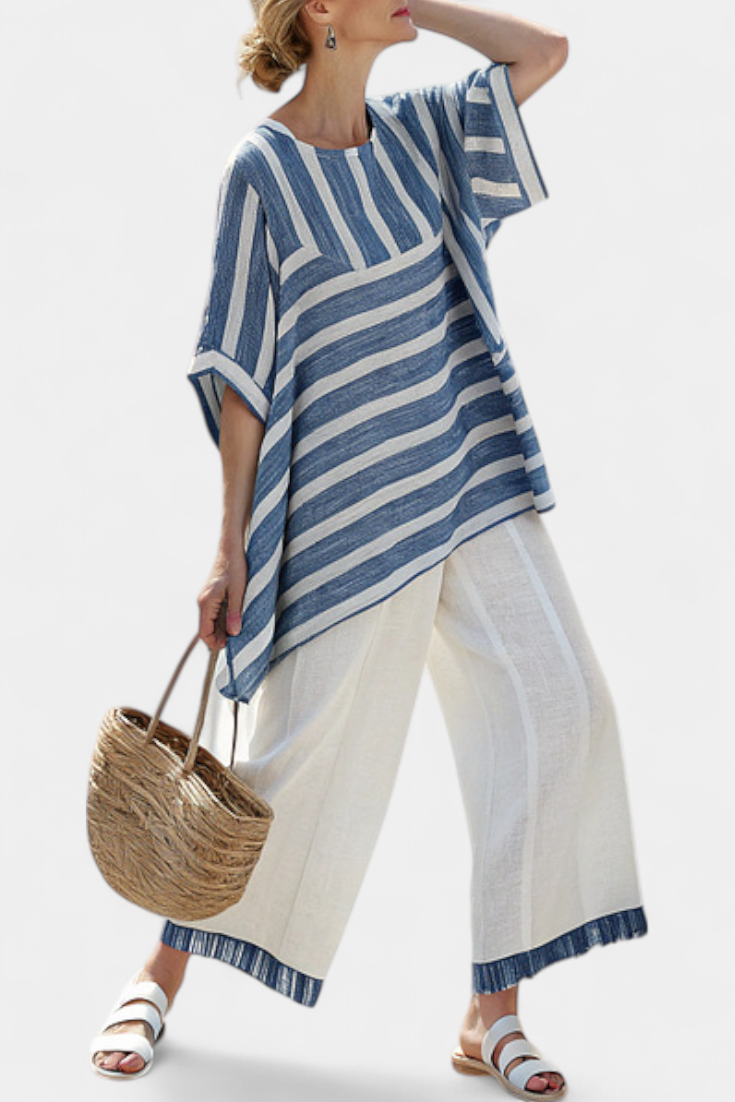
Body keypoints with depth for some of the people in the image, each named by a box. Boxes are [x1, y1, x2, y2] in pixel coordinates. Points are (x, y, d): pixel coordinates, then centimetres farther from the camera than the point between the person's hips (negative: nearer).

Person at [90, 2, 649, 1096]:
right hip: (346, 502, -5)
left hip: (471, 475, 6)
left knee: (557, 709, -6)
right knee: (305, 751, 0)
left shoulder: (413, 127, 11)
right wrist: (232, 549, -9)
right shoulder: (263, 167, -6)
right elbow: (241, 371, -8)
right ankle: (160, 974, 22)